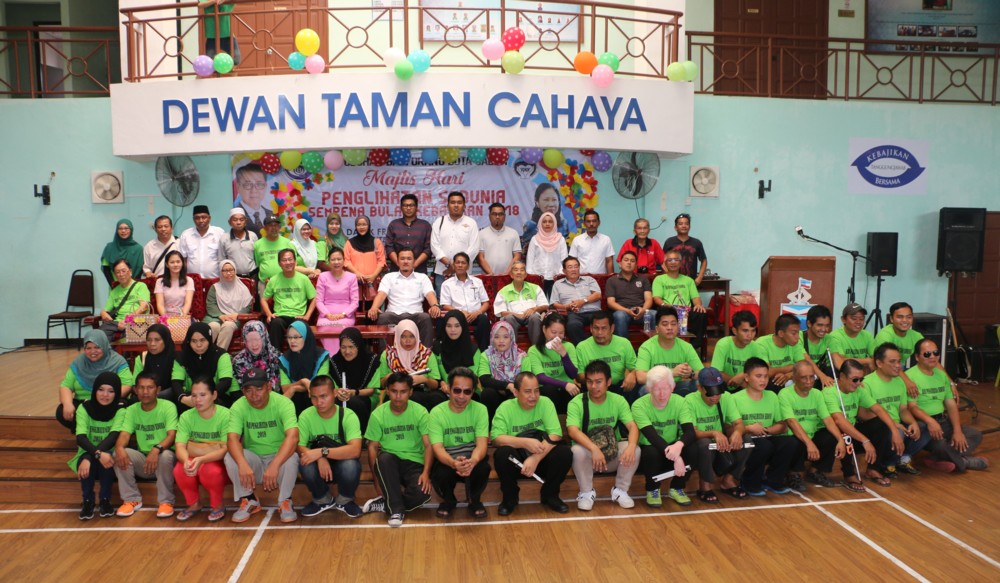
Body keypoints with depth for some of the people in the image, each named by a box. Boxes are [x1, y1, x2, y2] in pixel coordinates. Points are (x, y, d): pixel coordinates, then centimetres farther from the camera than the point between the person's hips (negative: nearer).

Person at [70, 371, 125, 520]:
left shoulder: (120, 411, -11)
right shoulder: (84, 408, -8)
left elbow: (113, 436, -26)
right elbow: (80, 437, -22)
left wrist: (89, 458, -41)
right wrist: (98, 454, -42)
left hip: (108, 457, -1)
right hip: (88, 455, 1)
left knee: (106, 460, -35)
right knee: (89, 460, -34)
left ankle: (105, 500, -13)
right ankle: (87, 501, -14)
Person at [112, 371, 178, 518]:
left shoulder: (168, 407, -9)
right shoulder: (131, 410, 3)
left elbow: (171, 435, -20)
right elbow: (124, 434, -11)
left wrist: (157, 449, -41)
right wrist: (119, 448, -35)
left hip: (163, 455, -4)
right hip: (142, 459, 4)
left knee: (165, 455, -37)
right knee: (119, 454, -23)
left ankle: (166, 501, -17)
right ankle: (132, 499, -9)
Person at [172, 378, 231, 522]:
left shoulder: (225, 415, -17)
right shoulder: (186, 416, -6)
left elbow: (226, 449, -22)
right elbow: (180, 446, -16)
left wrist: (201, 459, -38)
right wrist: (186, 461, -39)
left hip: (219, 462, -3)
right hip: (194, 461, 3)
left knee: (210, 470, -35)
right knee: (180, 470, -29)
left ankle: (218, 506, -4)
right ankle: (194, 504, 2)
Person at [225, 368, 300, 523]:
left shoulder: (283, 403, -20)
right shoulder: (238, 407, -12)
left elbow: (293, 437, -33)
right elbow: (232, 439, -25)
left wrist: (274, 466, -47)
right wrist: (243, 464, -45)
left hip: (279, 456, -2)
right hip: (253, 459, 2)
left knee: (291, 458, -34)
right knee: (230, 457, -26)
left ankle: (285, 502, -7)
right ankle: (249, 501, -3)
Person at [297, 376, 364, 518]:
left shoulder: (348, 415, -19)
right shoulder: (306, 416, -12)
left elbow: (355, 450, -31)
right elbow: (299, 447, -16)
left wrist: (322, 452, -39)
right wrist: (320, 458, -36)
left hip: (341, 464, -2)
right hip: (319, 465, 2)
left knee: (351, 465, -35)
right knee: (305, 464, -32)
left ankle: (345, 501, 0)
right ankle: (323, 500, 1)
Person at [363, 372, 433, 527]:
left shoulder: (420, 412, -6)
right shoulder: (378, 414, -4)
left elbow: (428, 445, -8)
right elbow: (373, 447, -2)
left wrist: (426, 472, -23)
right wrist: (377, 478, -14)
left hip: (414, 463, 0)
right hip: (390, 463, 1)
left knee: (423, 493, -31)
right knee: (384, 458, -36)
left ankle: (384, 504, -7)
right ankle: (396, 509, -24)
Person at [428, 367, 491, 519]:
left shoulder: (480, 409, -8)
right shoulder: (436, 413, -11)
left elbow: (481, 444, -17)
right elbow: (437, 448, -20)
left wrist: (472, 461, -42)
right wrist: (454, 463, -43)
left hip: (472, 458, 0)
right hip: (447, 460, 0)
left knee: (483, 468, -33)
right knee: (440, 473, -34)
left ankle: (474, 500, 3)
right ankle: (448, 500, 5)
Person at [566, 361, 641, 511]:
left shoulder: (618, 400, -6)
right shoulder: (577, 402, -15)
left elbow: (632, 427, -16)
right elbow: (572, 430, -30)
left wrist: (631, 446, -39)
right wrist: (594, 449, -46)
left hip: (613, 452, 2)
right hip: (588, 451, -2)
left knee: (635, 450, -27)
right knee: (578, 451, -35)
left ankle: (620, 490, -2)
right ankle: (587, 492, -9)